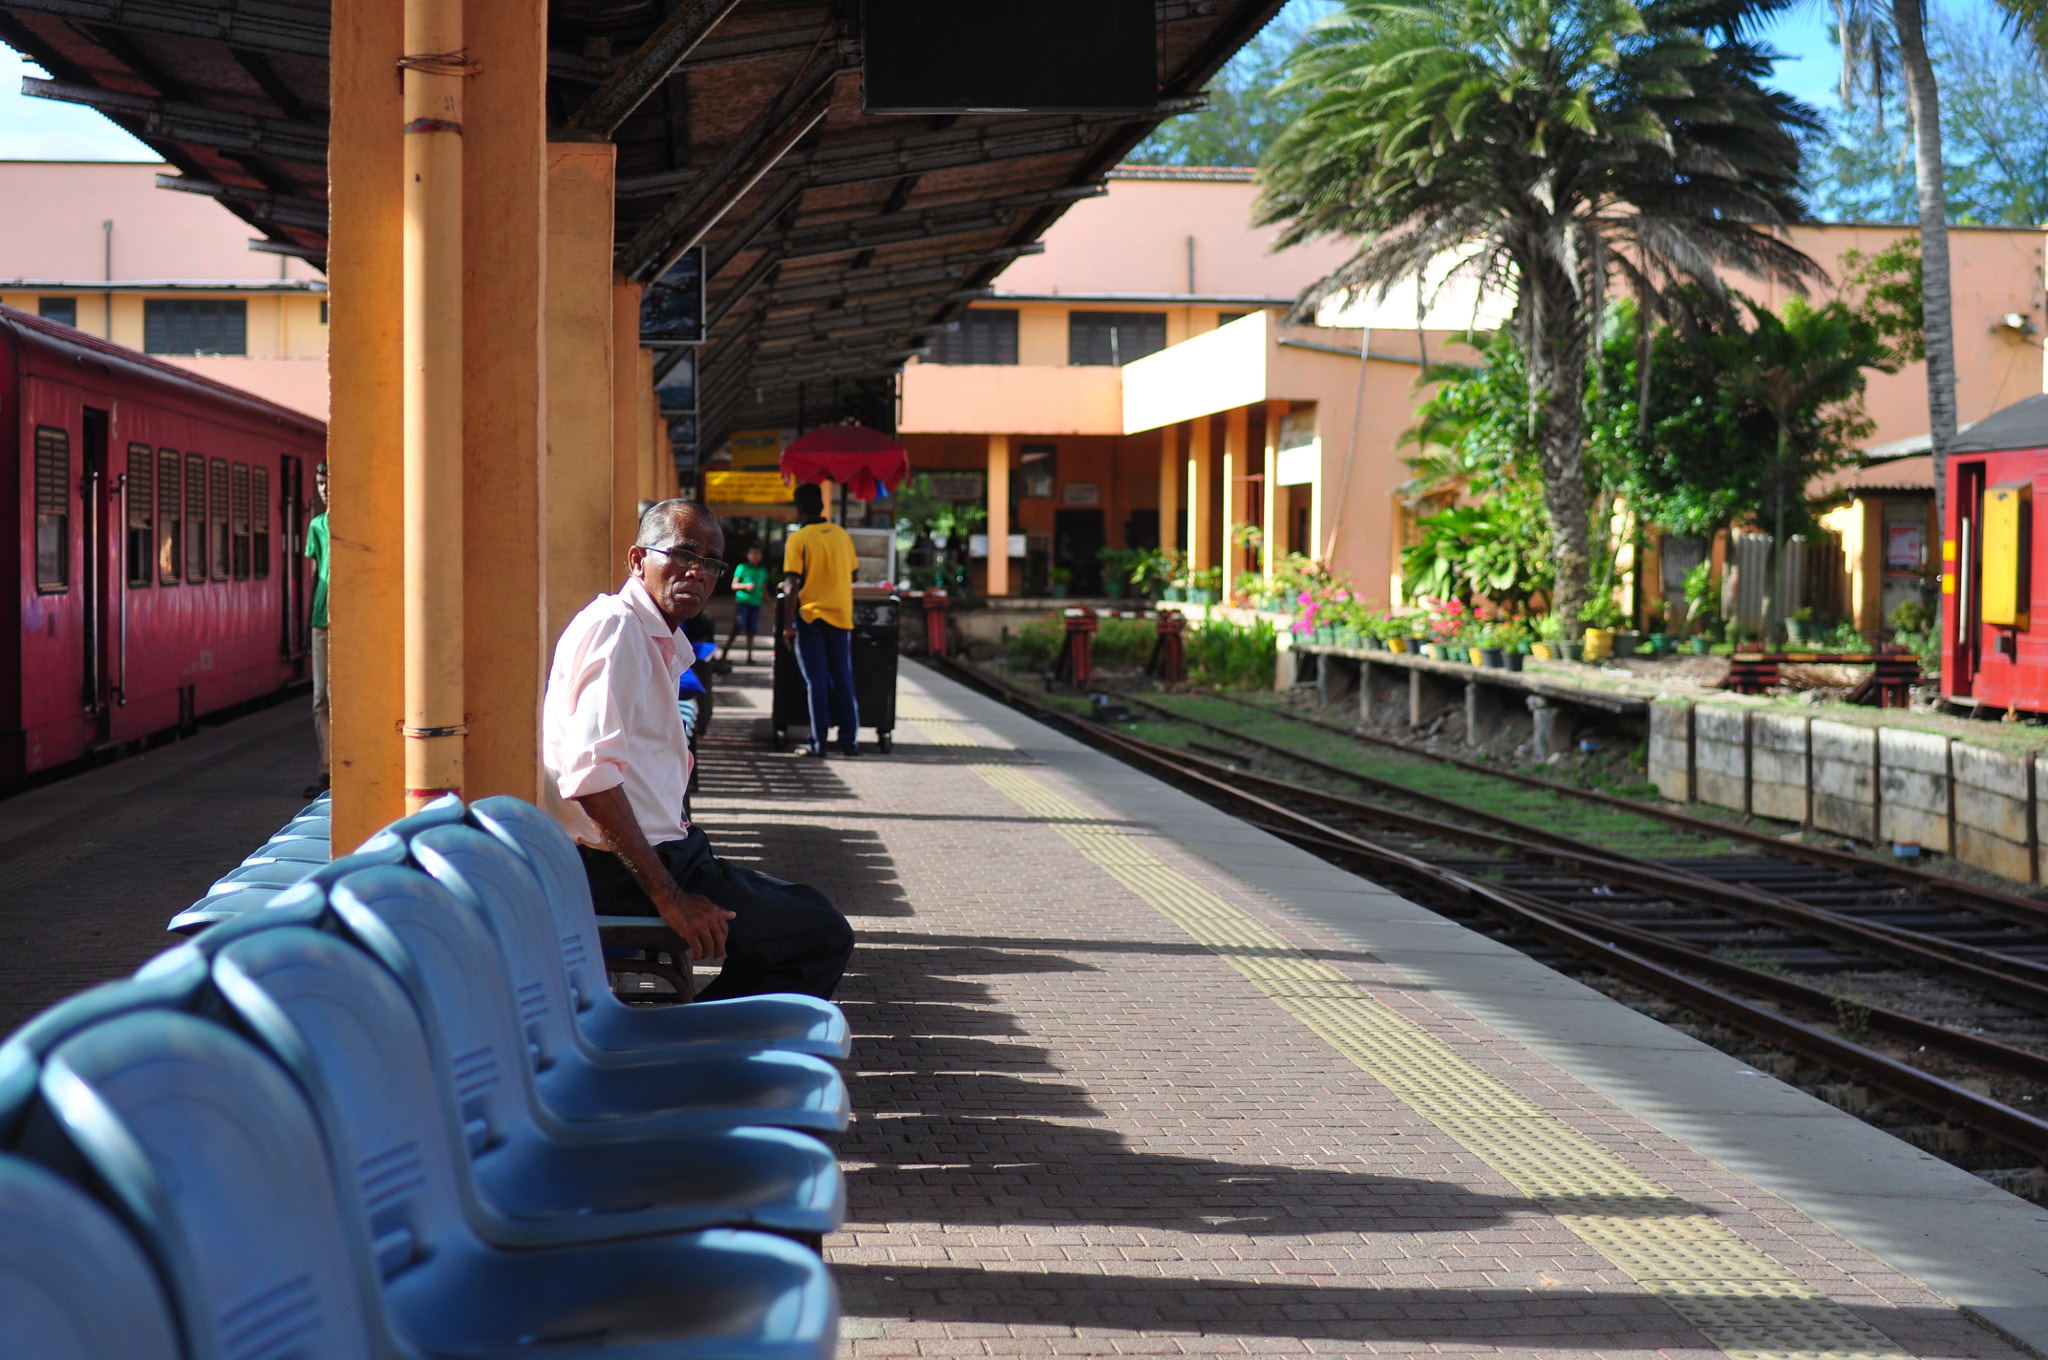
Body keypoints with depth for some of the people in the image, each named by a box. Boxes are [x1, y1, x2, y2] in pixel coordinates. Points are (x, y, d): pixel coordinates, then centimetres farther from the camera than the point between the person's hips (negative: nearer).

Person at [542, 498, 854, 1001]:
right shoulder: (614, 627, -14)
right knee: (826, 937, -9)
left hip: (655, 851, 10)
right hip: (617, 869, -10)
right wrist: (668, 897, -25)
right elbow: (591, 776, -25)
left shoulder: (664, 644, 18)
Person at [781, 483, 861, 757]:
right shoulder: (842, 534, 7)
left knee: (816, 681, 0)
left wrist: (787, 625, -10)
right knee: (842, 678, 10)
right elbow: (853, 569, 20)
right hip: (841, 616, 4)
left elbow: (791, 585, -12)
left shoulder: (798, 539, -8)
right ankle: (849, 740, 10)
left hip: (810, 617, -4)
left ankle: (818, 742, -1)